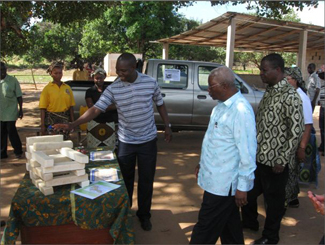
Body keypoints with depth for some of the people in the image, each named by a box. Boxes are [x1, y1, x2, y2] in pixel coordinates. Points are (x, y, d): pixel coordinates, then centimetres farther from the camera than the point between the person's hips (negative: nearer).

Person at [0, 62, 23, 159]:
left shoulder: (13, 81, -4)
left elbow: (19, 96, -1)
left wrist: (21, 109, -3)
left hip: (10, 112, -3)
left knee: (11, 131, -3)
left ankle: (18, 151, 13)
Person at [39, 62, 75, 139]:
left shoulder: (67, 88, 7)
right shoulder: (47, 89, -2)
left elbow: (71, 106, 10)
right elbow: (43, 108, -3)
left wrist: (72, 121, 5)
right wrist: (42, 125, -8)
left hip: (65, 120, 3)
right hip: (51, 120, -3)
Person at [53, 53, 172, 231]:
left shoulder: (150, 82, -8)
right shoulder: (112, 89, -10)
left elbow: (160, 104, 6)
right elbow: (96, 109, -16)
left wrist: (167, 126, 4)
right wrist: (72, 125, -26)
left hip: (148, 141, 0)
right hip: (125, 141, 0)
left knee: (146, 181, 9)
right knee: (125, 180, 13)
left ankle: (144, 215, 29)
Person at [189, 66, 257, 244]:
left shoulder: (241, 110, -24)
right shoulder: (221, 105, 7)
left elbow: (247, 151, -23)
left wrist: (242, 186, -18)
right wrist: (202, 163, 22)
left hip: (223, 183, -9)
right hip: (215, 177, 9)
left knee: (206, 227, 5)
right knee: (229, 224, 23)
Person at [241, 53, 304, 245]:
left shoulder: (290, 96, -18)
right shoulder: (269, 91, 8)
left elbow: (297, 131, -19)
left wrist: (282, 160, -17)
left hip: (275, 160, -8)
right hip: (258, 156, 8)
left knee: (274, 199, 11)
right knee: (248, 191, 21)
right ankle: (250, 222, 45)